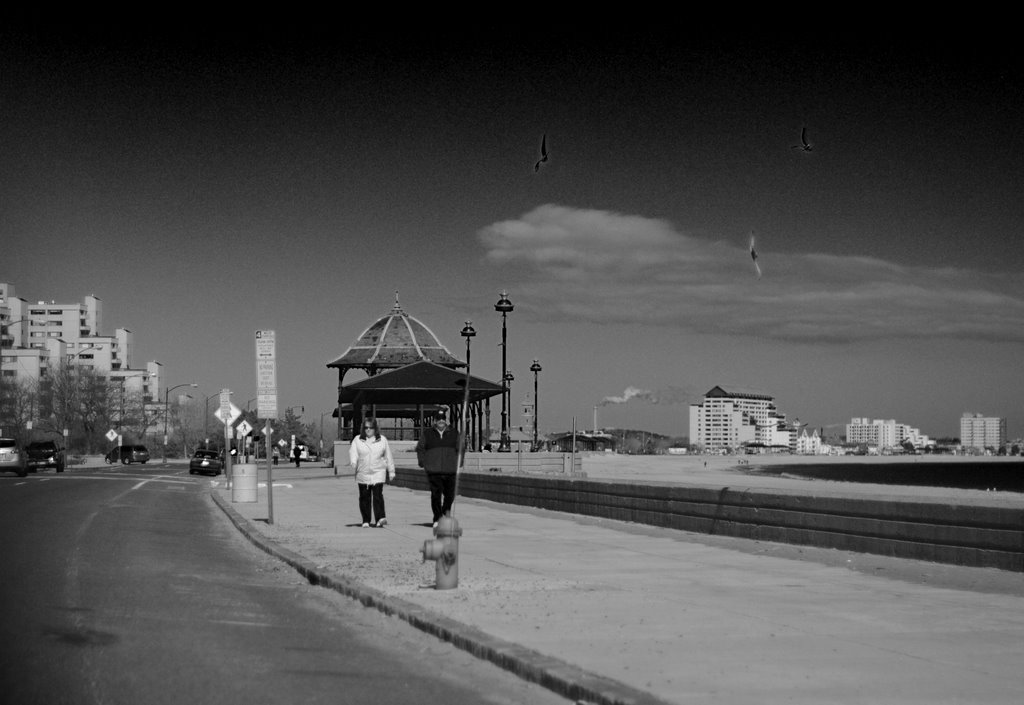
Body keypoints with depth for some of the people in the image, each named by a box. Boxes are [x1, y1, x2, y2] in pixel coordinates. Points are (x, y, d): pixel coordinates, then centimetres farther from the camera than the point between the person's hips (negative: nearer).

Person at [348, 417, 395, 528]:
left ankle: (380, 518, -20)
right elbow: (353, 452, -6)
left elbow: (388, 457, 13)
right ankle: (366, 521, 12)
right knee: (365, 497, 4)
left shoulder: (382, 440, 9)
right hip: (363, 473, 1)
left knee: (378, 495, -14)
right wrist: (353, 462, -27)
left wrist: (391, 472, 14)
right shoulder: (357, 440, 8)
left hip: (378, 473, -1)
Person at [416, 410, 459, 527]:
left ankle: (445, 514, 28)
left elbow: (460, 449, 17)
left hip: (450, 470, 2)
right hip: (433, 470, -2)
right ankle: (437, 519, 1)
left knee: (450, 495, 4)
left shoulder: (454, 434, 11)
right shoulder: (427, 434, 9)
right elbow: (419, 448, 14)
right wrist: (422, 462, 4)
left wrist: (458, 463, 7)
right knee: (436, 494, -6)